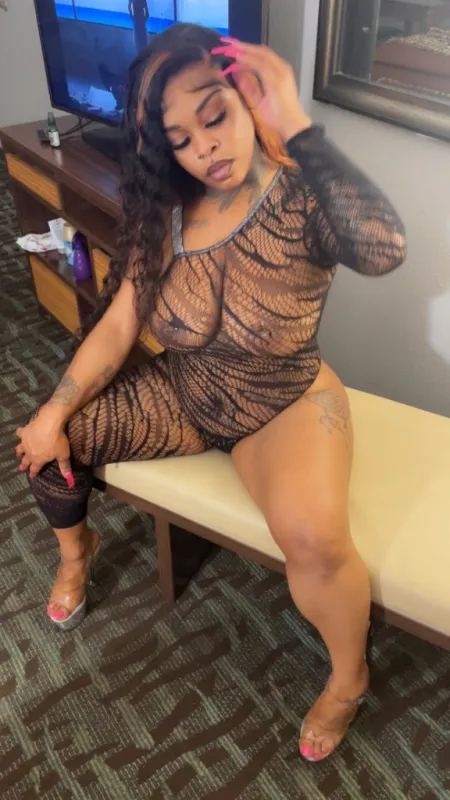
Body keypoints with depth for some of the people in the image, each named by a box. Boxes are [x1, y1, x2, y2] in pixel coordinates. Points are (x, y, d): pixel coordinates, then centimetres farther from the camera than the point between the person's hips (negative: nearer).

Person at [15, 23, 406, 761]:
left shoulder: (301, 199, -20)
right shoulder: (165, 214, -6)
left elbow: (385, 250, -42)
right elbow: (117, 326, -4)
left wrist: (295, 125, -38)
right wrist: (54, 412, -11)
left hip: (285, 403, -4)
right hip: (180, 392, 5)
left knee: (314, 539, -30)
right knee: (47, 439, -3)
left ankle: (349, 678, 5)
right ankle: (76, 545, 30)